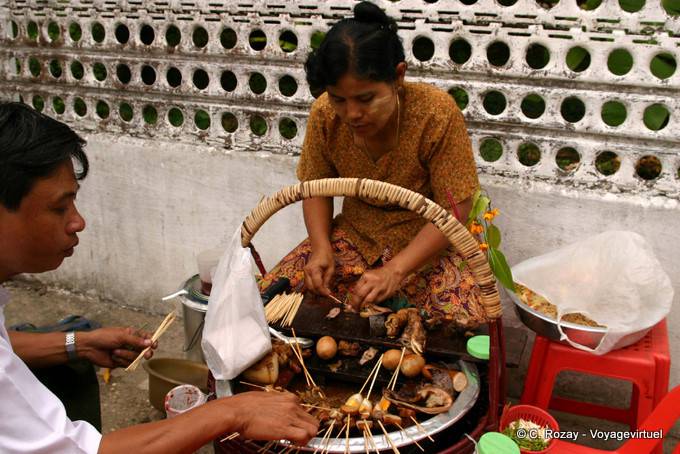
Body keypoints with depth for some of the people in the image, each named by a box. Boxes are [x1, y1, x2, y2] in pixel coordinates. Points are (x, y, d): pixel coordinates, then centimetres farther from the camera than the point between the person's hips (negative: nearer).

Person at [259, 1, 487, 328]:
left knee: (466, 321, -29)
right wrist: (321, 247, -15)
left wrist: (395, 270, -28)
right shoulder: (325, 114, -12)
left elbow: (454, 209, -19)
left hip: (425, 242, -3)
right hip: (354, 235, 3)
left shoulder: (437, 113, -23)